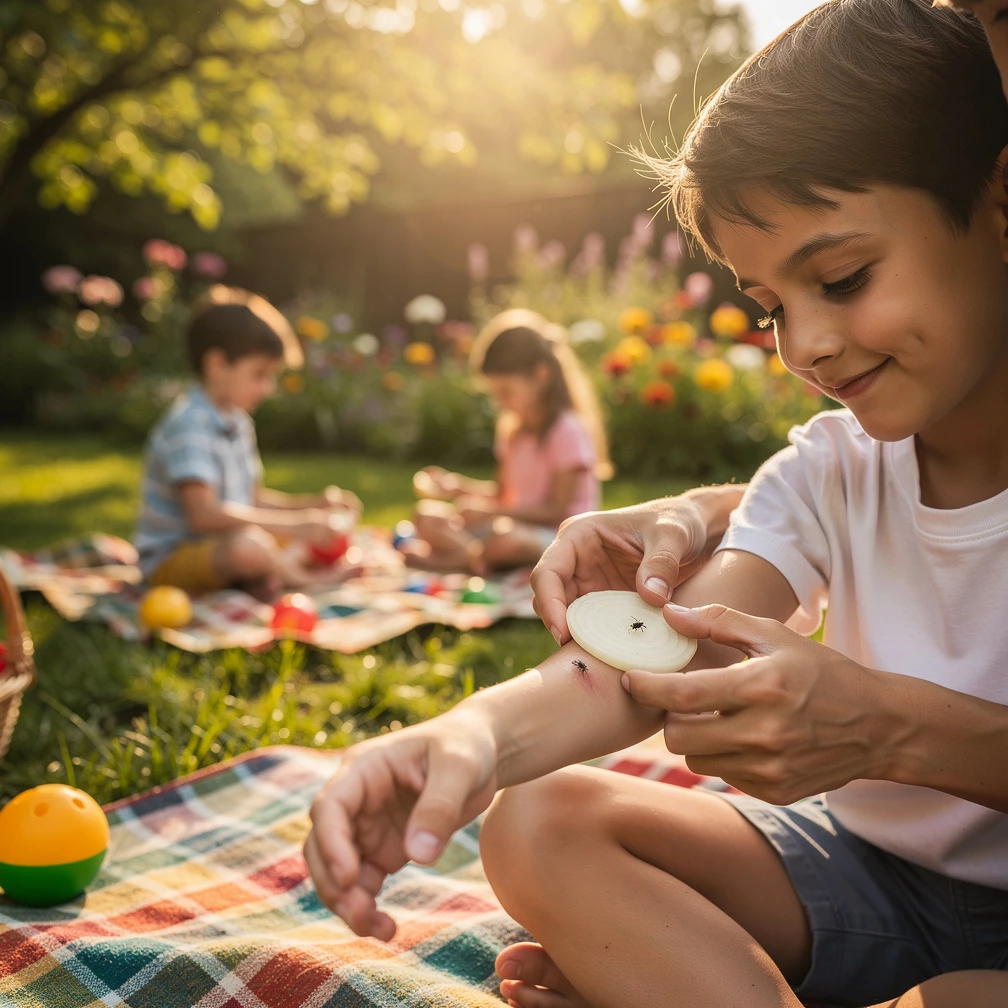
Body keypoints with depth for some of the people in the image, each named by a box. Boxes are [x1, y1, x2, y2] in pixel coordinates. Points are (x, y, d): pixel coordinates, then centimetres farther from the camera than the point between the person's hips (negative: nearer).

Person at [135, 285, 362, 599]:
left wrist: (315, 503, 6)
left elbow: (253, 499, 20)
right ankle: (292, 574, -10)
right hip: (173, 559, -10)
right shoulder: (189, 426, -21)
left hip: (220, 549, 10)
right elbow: (204, 514, -32)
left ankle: (267, 578, -14)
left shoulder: (238, 422, 11)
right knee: (249, 546, -40)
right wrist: (294, 524, -32)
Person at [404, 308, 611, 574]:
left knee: (505, 536, -40)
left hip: (555, 536, -8)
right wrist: (456, 485, 4)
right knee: (428, 515, -4)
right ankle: (476, 555, -29)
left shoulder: (568, 430, -14)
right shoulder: (512, 427, 11)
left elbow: (556, 511, -16)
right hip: (513, 524, 8)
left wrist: (491, 510, -20)